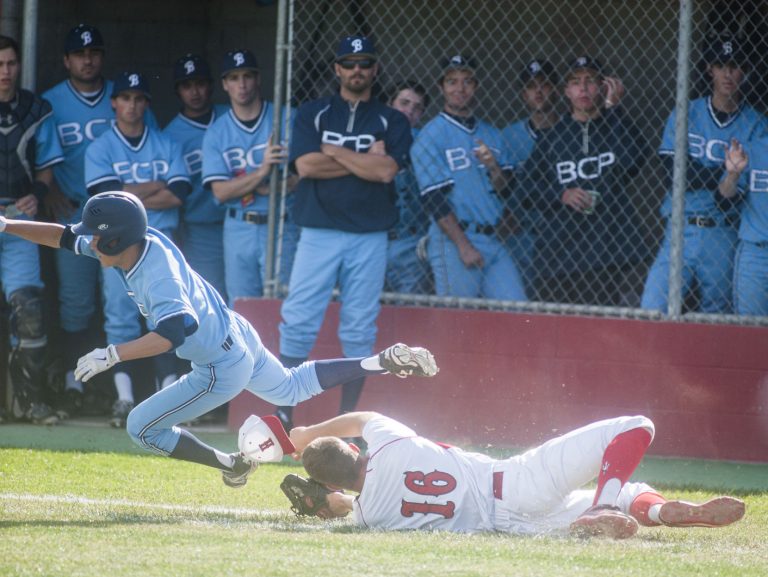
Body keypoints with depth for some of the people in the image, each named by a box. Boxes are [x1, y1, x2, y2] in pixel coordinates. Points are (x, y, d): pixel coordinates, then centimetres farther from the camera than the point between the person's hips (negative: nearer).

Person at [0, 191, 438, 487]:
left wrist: (111, 355, -55)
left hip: (222, 370, -9)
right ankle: (384, 362, 26)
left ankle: (230, 466, 10)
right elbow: (65, 237, -1)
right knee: (292, 388, 31)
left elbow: (173, 332, -52)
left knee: (142, 427, 0)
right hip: (235, 334, 9)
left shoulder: (159, 278, -35)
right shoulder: (149, 240, -9)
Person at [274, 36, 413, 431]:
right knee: (298, 322, -7)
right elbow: (306, 165, -7)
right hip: (318, 233, -1)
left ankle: (347, 418, 8)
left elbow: (386, 171, -8)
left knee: (360, 330, 2)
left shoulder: (391, 121, 9)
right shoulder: (312, 114, 9)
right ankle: (283, 413, -3)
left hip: (370, 238, 1)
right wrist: (365, 161, -6)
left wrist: (335, 152, -4)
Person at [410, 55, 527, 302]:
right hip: (452, 240, -6)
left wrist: (493, 167, -10)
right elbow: (434, 200, -8)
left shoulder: (491, 134, 17)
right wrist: (463, 246, -14)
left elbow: (506, 192, 12)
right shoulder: (431, 135, -1)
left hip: (493, 240, 6)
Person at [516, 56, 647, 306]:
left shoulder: (614, 128, 6)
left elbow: (633, 160, -15)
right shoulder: (553, 137, 11)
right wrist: (561, 194, -8)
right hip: (559, 255, 2)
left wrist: (612, 107, -13)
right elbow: (524, 189, 10)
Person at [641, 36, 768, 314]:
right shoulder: (683, 116, 8)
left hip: (723, 237, -1)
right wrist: (727, 173, -9)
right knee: (652, 311, -10)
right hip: (681, 231, 1)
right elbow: (673, 173, -3)